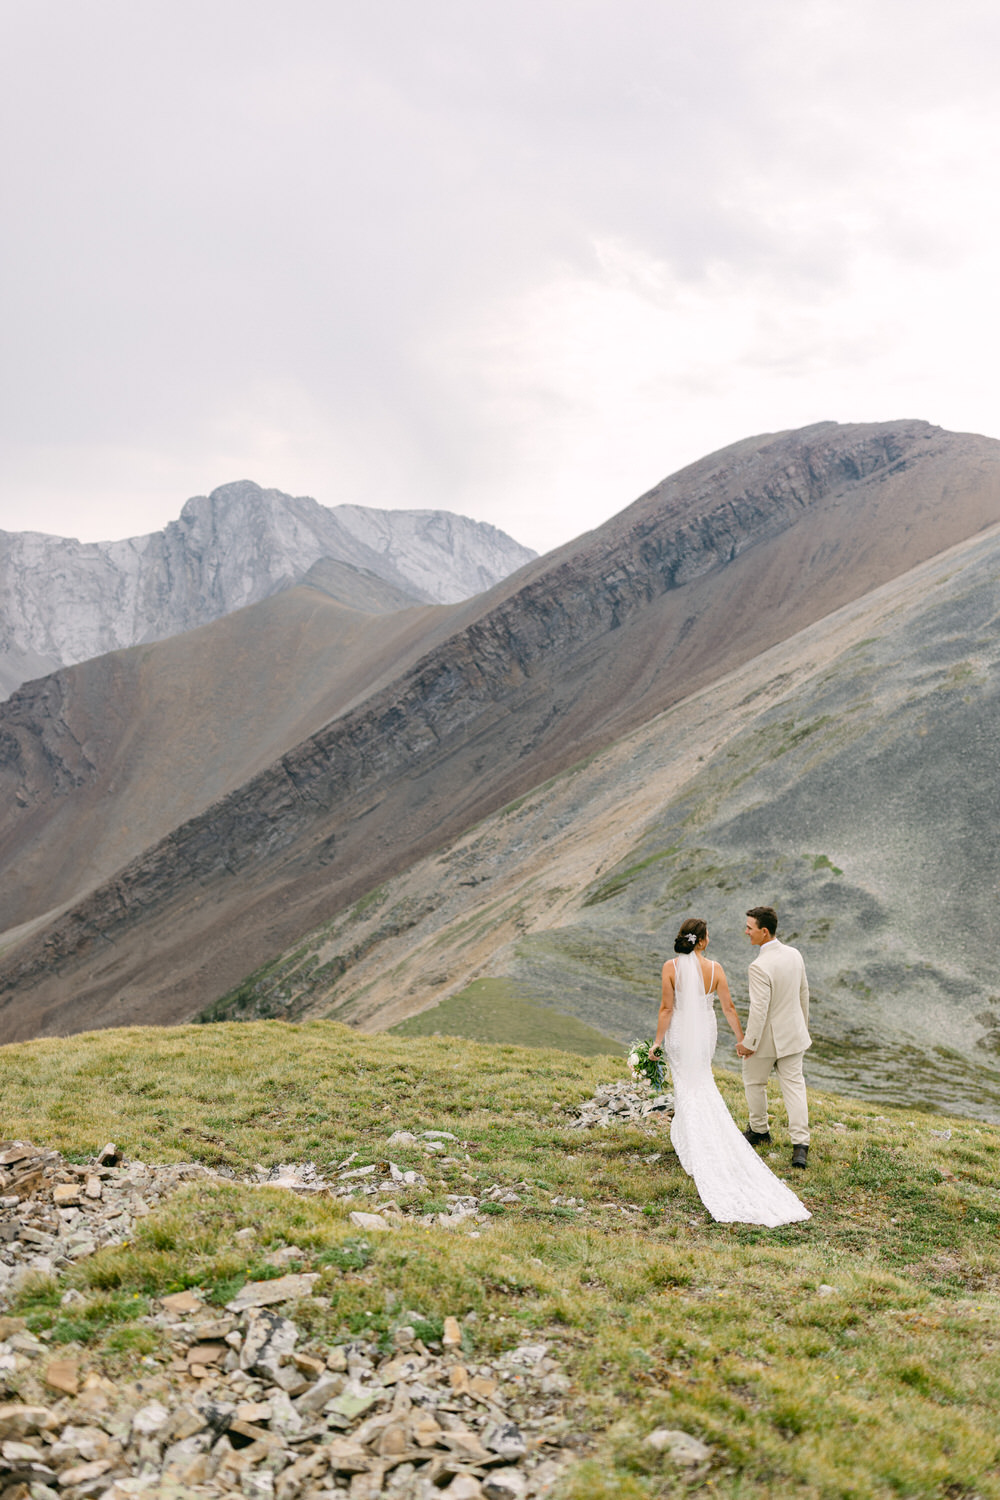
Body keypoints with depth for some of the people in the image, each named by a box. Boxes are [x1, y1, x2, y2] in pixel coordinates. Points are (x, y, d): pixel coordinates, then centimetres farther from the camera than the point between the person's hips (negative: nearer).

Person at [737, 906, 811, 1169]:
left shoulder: (760, 967, -27)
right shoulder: (794, 954, -3)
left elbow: (759, 1009, -25)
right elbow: (803, 993, 9)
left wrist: (748, 1042, -15)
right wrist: (803, 1024, 23)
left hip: (766, 1037, -6)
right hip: (793, 1034, 6)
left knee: (754, 1082, 18)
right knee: (794, 1085, 7)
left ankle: (759, 1130, 35)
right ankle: (800, 1143, 1)